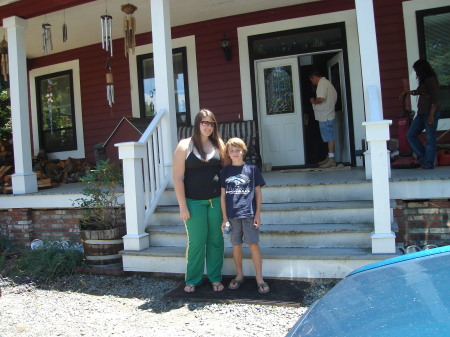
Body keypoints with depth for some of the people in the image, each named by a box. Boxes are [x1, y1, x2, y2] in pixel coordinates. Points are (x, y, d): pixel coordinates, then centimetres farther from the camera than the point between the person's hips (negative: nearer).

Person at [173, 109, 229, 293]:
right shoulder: (185, 145, -4)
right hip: (194, 202, -3)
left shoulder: (219, 144, 6)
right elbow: (178, 177, -6)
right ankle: (193, 280, 22)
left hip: (216, 200, 3)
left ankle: (215, 278, 24)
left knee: (216, 240, 9)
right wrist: (182, 206, -10)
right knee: (196, 242, 4)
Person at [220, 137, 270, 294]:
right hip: (232, 215, 2)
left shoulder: (252, 169, 1)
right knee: (236, 246, 11)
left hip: (249, 214, -2)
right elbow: (223, 195, 6)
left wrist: (258, 214, -1)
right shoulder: (225, 171, 5)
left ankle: (259, 278, 11)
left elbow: (258, 192, 4)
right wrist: (225, 218, 2)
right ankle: (239, 275, 27)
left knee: (253, 244, -1)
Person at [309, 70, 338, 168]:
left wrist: (314, 101, -5)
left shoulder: (322, 83, -11)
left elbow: (321, 98, -25)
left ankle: (331, 160, -6)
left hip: (325, 116, -10)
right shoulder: (327, 82, 21)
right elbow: (334, 98, 22)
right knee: (329, 137, 13)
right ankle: (329, 157, 19)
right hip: (327, 115, 10)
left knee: (329, 137, -8)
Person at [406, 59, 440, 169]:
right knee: (411, 135, 5)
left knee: (430, 138, -5)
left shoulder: (431, 80, -9)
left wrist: (431, 114, -21)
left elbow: (435, 98, -16)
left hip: (430, 113, -9)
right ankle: (422, 157, 12)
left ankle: (428, 163, 0)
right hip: (421, 113, 9)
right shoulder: (423, 81, 17)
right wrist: (413, 92, 23)